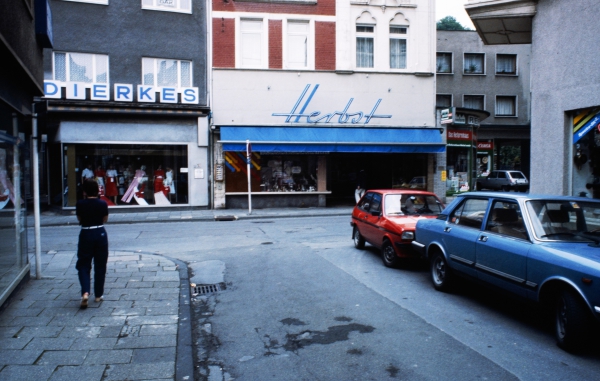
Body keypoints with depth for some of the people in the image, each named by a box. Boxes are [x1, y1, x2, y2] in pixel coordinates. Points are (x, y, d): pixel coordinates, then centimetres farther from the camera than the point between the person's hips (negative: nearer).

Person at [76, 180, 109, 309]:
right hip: (100, 234, 1)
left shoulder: (80, 204, -7)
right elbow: (105, 220, 4)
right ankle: (98, 295, 17)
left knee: (83, 265, 8)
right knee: (100, 266, 11)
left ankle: (85, 292, -12)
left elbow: (79, 219, 3)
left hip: (86, 234, -1)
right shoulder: (102, 204, -6)